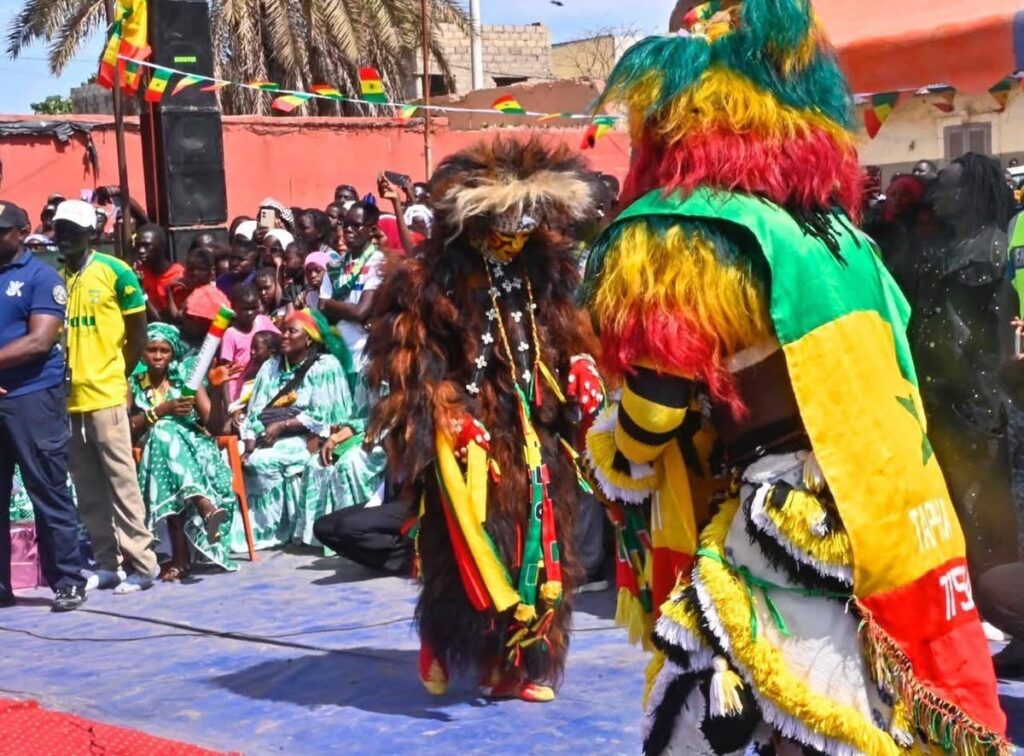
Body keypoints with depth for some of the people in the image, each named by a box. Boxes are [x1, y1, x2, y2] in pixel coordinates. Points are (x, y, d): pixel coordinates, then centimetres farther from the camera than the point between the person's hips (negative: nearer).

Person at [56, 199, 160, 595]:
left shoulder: (114, 272, -4)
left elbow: (138, 332, 1)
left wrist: (118, 376, 2)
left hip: (105, 394, -5)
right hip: (69, 396, 5)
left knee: (120, 479, -4)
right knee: (87, 486, 9)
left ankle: (143, 564, 0)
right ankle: (106, 564, 16)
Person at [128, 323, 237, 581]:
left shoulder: (187, 381, 15)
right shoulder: (133, 385, 16)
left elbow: (213, 423, 5)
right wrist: (162, 410, -10)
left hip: (193, 447, 0)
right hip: (155, 450, 0)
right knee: (163, 433, -35)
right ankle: (207, 507, -50)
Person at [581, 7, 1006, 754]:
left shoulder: (685, 237, -11)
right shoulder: (835, 229, 14)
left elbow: (654, 411, -11)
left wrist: (610, 458, 10)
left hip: (783, 523, -8)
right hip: (878, 523, 9)